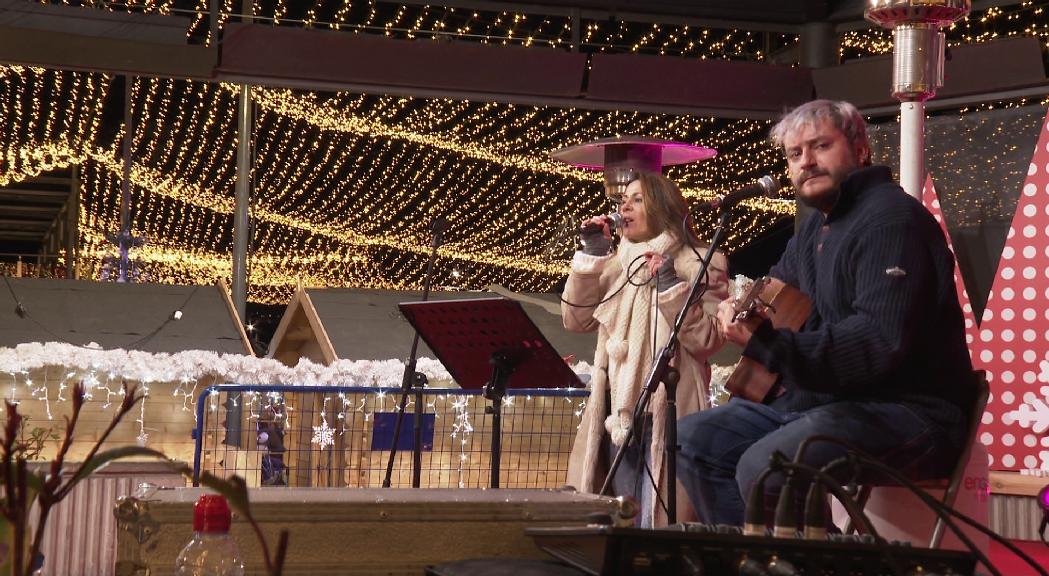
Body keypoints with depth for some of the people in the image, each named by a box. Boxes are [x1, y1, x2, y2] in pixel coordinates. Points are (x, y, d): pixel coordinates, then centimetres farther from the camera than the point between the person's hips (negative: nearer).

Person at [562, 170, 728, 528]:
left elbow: (707, 341, -9)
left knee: (660, 524, -11)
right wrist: (591, 256, 5)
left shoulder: (699, 265, 1)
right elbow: (577, 321, 9)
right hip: (617, 413, 6)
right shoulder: (617, 266, 19)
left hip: (667, 414, -6)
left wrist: (671, 287, -16)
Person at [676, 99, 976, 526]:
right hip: (821, 397, 10)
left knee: (763, 467, -32)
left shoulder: (890, 218, -15)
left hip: (905, 410, -10)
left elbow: (880, 341, -26)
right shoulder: (816, 227, 18)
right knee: (692, 439, 3)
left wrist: (769, 346, -29)